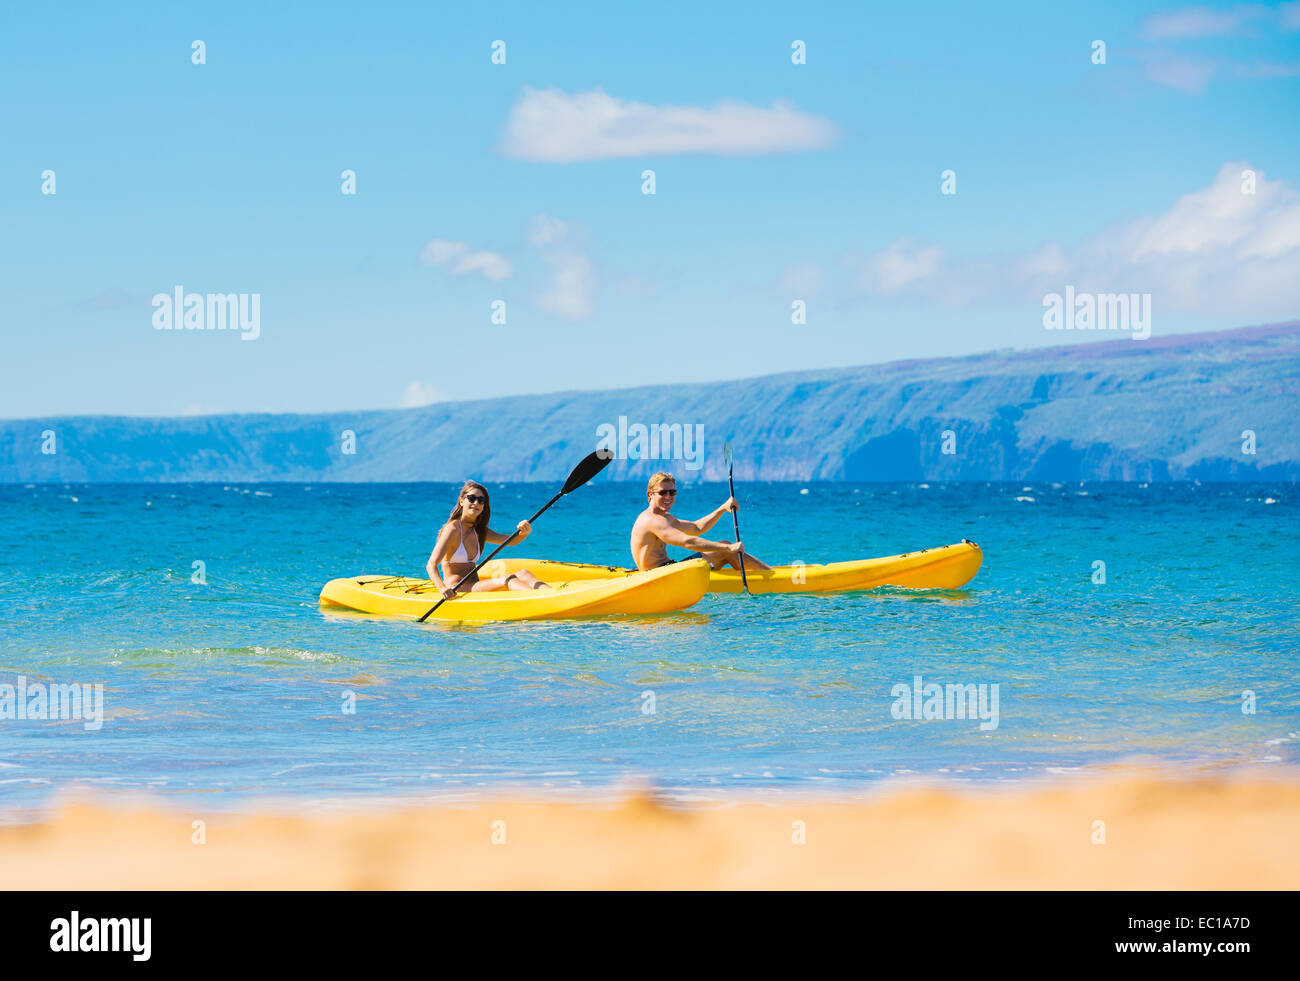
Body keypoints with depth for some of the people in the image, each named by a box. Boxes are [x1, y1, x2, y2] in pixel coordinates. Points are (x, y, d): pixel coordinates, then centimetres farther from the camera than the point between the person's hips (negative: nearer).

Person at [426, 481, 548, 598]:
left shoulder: (478, 531, 16)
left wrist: (525, 532, -18)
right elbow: (431, 565, -18)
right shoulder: (453, 529, -8)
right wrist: (442, 588, -38)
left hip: (475, 588, 8)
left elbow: (511, 540, 7)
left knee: (523, 573, -14)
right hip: (456, 591, -8)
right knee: (507, 580, -28)